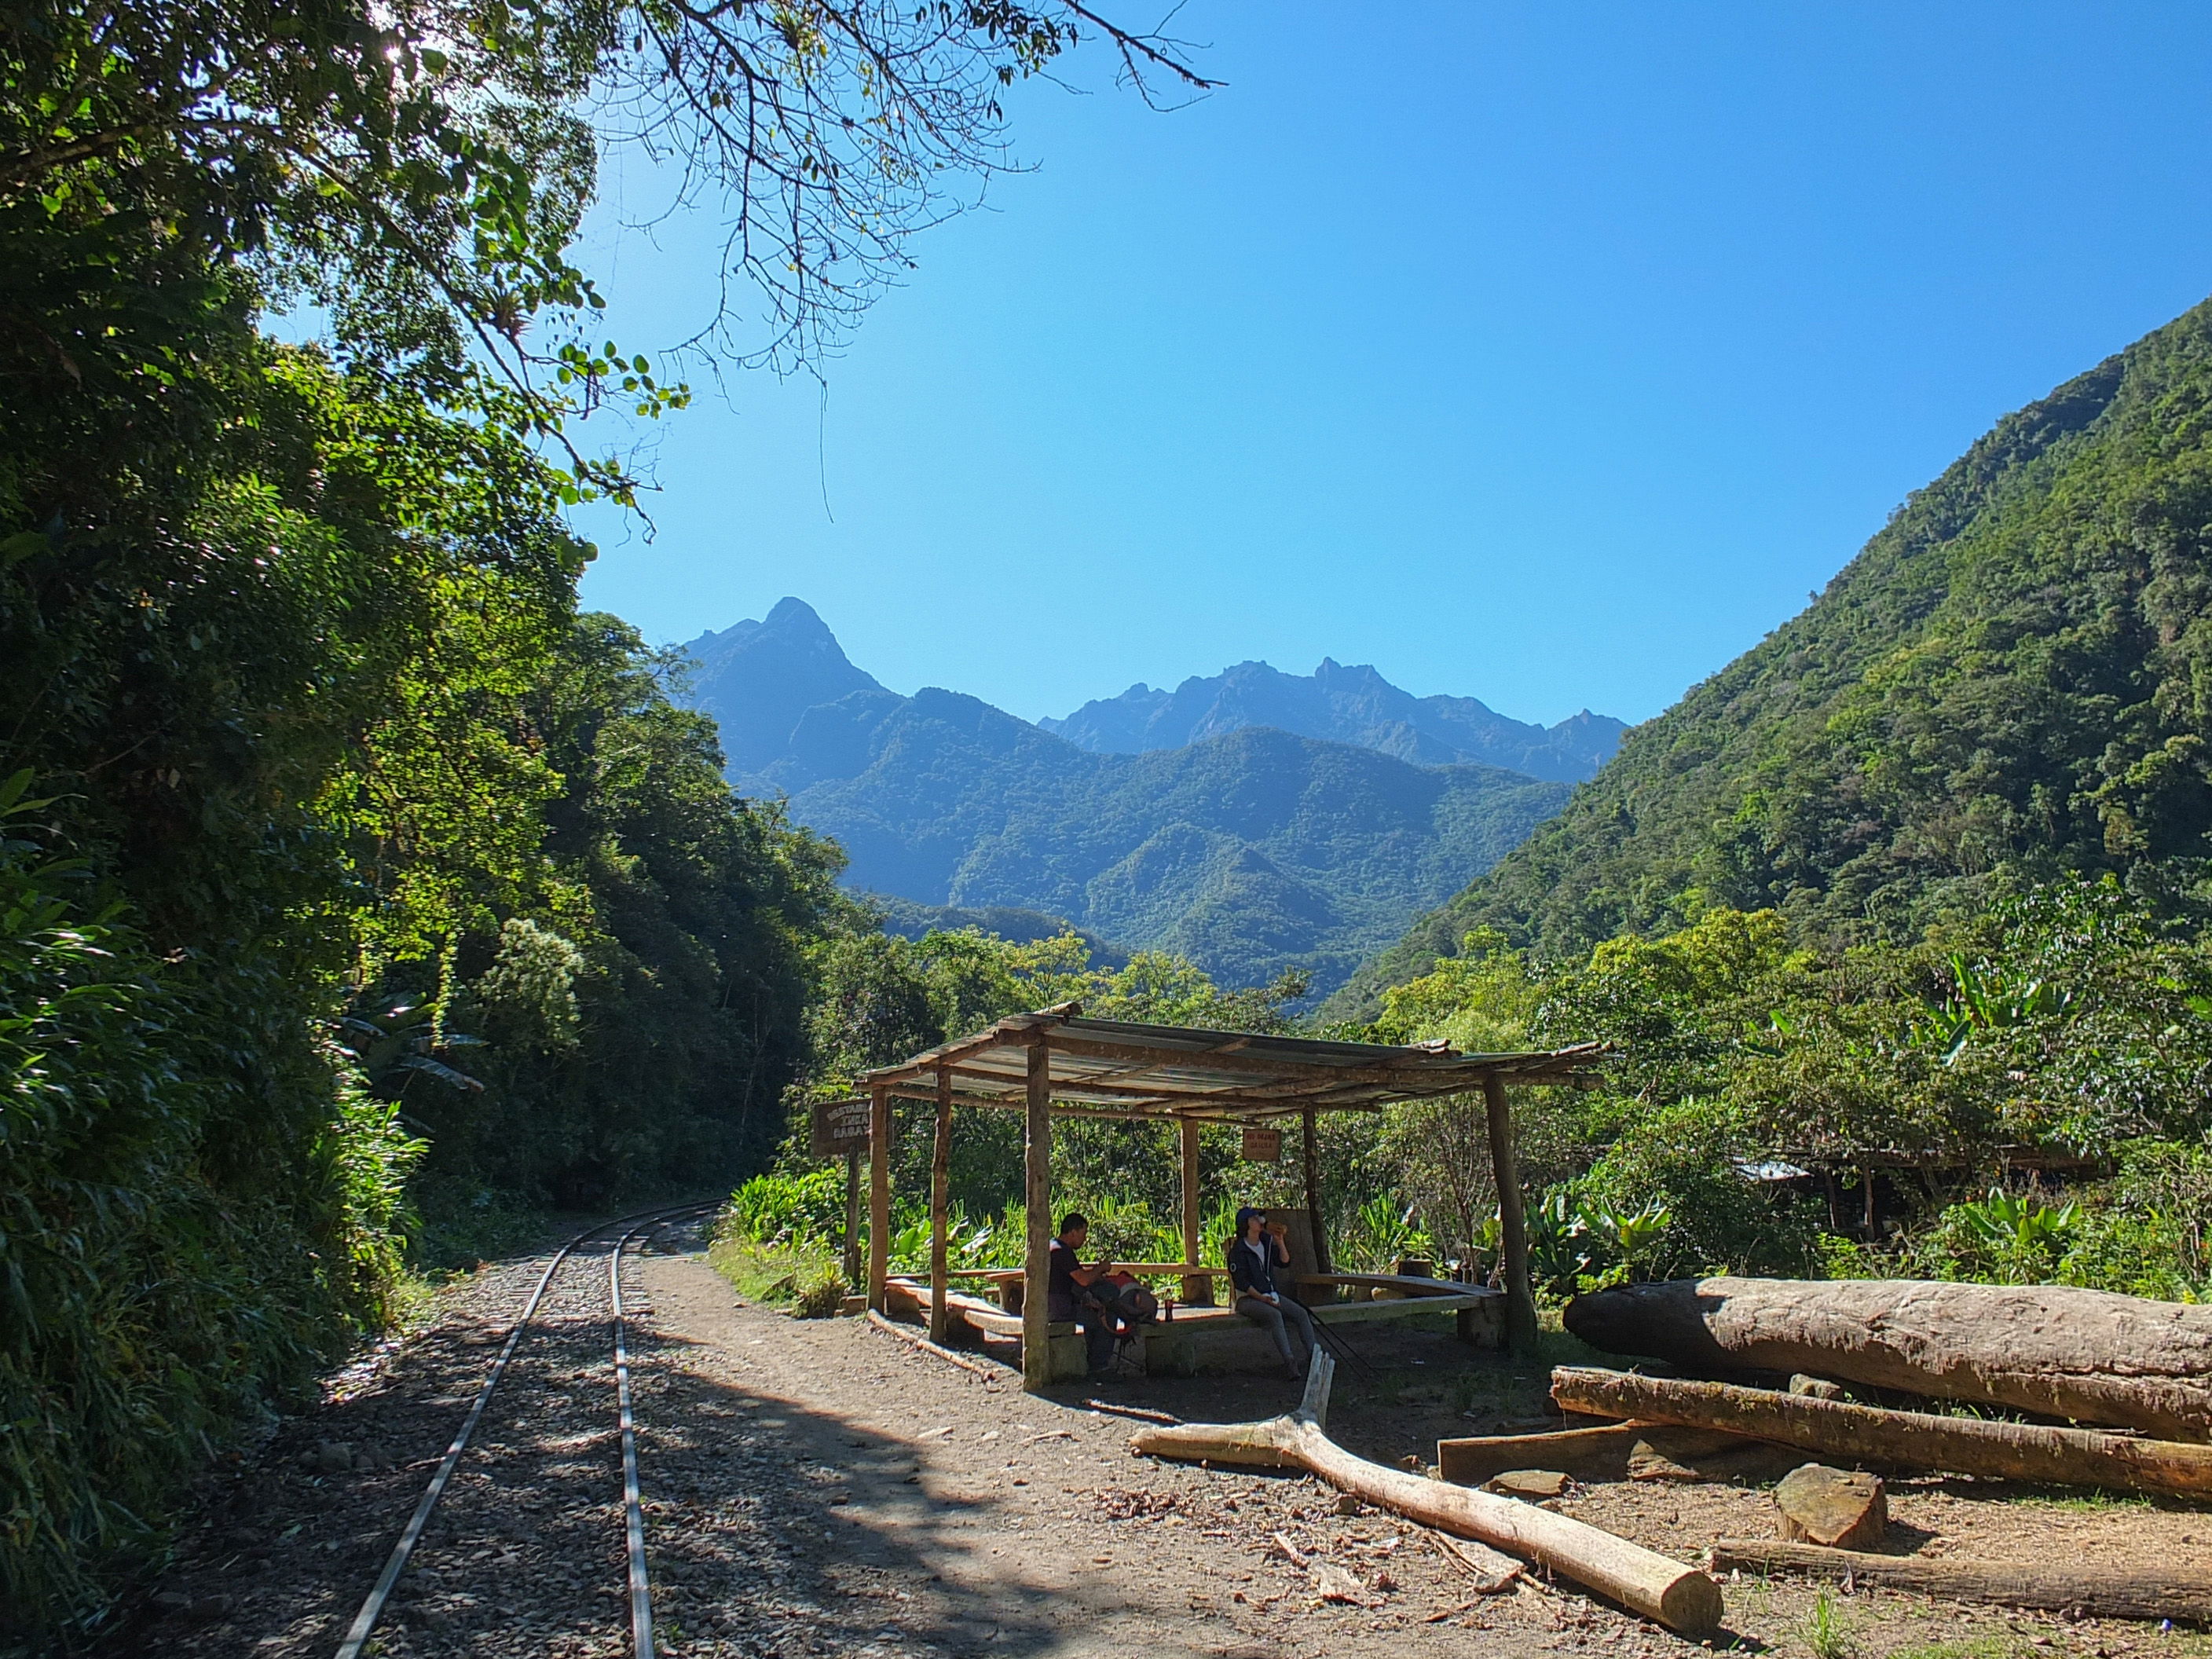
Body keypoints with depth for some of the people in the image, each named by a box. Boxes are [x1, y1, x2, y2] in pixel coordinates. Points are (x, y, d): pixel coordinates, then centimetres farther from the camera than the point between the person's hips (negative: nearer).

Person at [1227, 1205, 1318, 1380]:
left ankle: (1313, 1356, -21)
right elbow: (1241, 1283, -14)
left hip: (1271, 1295, 7)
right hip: (1248, 1299, -7)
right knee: (1275, 1315, -34)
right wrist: (1262, 1298, -22)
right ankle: (1289, 1362, -38)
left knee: (1301, 1314, -14)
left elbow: (1284, 1262, 7)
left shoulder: (1266, 1242, 11)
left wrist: (1280, 1241, -4)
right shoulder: (1238, 1250, -10)